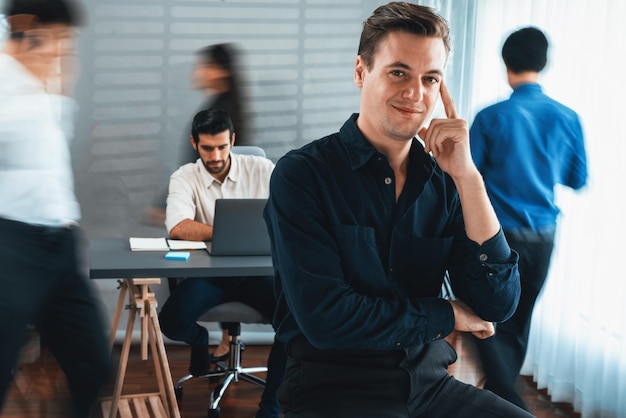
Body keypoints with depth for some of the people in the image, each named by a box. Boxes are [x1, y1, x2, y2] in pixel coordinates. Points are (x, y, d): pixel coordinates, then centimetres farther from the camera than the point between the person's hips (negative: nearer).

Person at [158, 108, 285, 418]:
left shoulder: (262, 170, 2)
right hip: (208, 272, 0)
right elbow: (178, 228, -21)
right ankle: (200, 340, 16)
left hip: (257, 270, 1)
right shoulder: (185, 178, -3)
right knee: (171, 323, -27)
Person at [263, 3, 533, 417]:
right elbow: (324, 318, -16)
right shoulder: (302, 174, -8)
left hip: (429, 382, 4)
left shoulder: (444, 182, 5)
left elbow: (498, 305, -3)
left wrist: (466, 175, -10)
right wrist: (447, 315, -5)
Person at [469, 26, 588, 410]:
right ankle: (499, 396, 31)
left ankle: (513, 406, -10)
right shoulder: (567, 118, -3)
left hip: (500, 234, -4)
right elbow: (577, 180, 8)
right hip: (543, 236, 4)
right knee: (519, 321, 17)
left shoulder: (491, 117, -12)